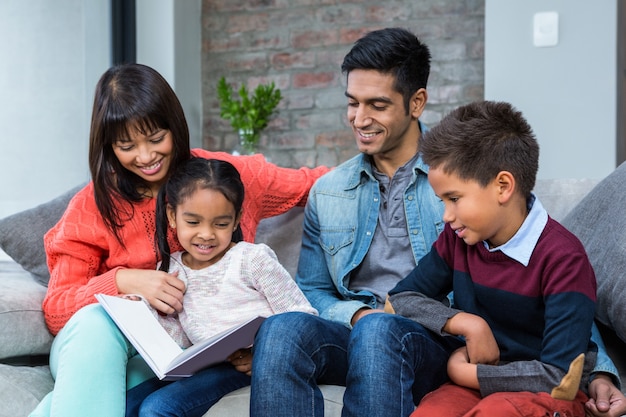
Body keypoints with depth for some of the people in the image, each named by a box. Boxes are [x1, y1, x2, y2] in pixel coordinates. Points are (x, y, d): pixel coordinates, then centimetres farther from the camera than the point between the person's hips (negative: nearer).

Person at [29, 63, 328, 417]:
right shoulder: (92, 206, -1)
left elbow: (311, 185, 13)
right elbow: (56, 309, -5)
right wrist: (122, 280, -22)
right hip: (95, 345, 1)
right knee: (94, 319, -36)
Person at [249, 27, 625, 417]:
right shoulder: (327, 194, 15)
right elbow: (313, 291, 17)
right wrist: (357, 314, -7)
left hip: (443, 342, -3)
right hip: (355, 335, 3)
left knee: (379, 330, -37)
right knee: (282, 328, -30)